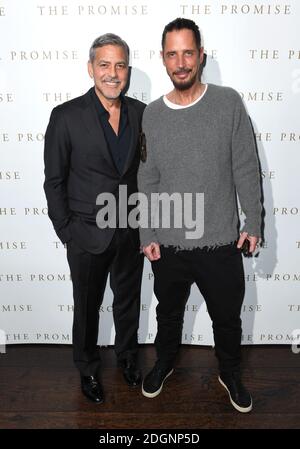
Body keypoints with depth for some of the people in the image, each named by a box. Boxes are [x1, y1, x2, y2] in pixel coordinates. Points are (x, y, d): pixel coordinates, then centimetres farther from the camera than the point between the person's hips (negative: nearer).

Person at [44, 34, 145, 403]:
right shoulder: (66, 116, -12)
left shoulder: (141, 113, -2)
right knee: (87, 307, 16)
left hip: (131, 231, 3)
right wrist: (66, 232, -7)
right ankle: (88, 369, 41)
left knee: (128, 300, 21)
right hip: (88, 234, -3)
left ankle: (127, 355, 48)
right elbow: (54, 181, -7)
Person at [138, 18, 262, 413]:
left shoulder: (229, 103, -6)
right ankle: (165, 362, 49)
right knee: (169, 312, 22)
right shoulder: (151, 115, 0)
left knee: (227, 318, 17)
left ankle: (230, 373, 45)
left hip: (221, 242, -1)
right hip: (168, 244, 2)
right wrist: (147, 235, 0)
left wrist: (253, 222, -5)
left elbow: (246, 169, -3)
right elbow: (147, 181, 3)